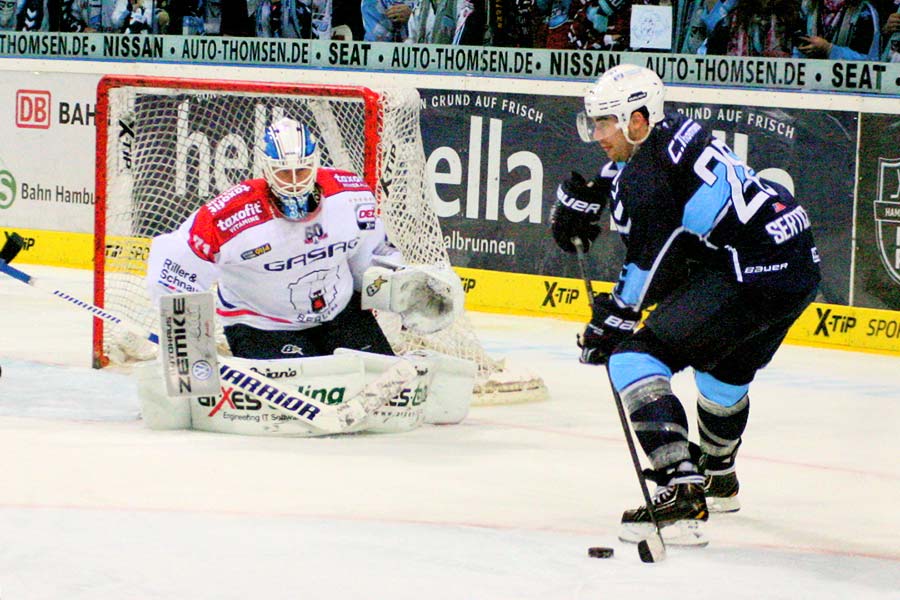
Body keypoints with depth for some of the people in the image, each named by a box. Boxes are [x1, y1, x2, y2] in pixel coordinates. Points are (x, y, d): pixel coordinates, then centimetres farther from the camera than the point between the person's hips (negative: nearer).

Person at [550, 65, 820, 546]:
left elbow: (648, 270, -9)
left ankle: (682, 493, -24)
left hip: (753, 277, -10)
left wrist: (611, 323, 3)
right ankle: (718, 477, 58)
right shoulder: (673, 130, 13)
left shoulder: (646, 178, -13)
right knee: (726, 364, 35)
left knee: (635, 358, -11)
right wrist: (578, 197, 34)